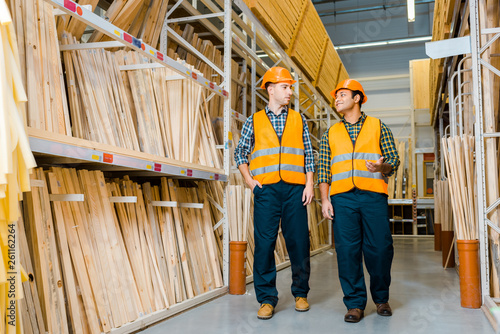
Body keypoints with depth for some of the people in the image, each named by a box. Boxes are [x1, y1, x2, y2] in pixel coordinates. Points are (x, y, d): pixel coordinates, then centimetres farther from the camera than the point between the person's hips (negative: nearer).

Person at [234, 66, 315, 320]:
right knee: (264, 242, -2)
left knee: (298, 242, 3)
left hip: (295, 188, 1)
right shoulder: (254, 121, 11)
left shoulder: (299, 120, 14)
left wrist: (309, 184, 2)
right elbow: (240, 152, 13)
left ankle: (300, 293, 20)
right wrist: (249, 180, 0)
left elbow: (309, 154, 12)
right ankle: (266, 299, 8)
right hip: (266, 188, -1)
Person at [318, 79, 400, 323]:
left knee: (380, 248, -1)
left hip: (373, 195, -1)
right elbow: (323, 169, 12)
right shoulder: (330, 134, 17)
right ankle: (355, 304, 8)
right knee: (347, 250, -2)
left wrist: (382, 167, -13)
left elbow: (394, 160, 10)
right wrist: (324, 199, 1)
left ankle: (381, 298, 20)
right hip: (342, 198, 1)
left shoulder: (378, 127, 13)